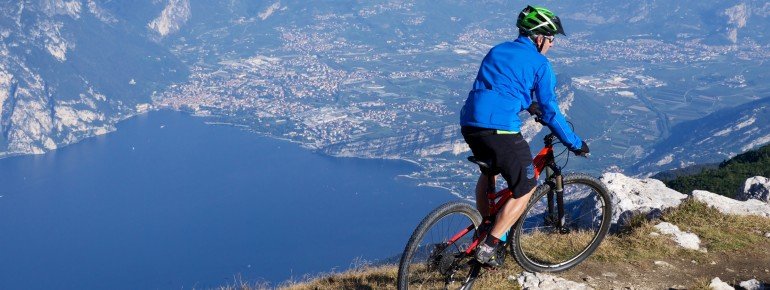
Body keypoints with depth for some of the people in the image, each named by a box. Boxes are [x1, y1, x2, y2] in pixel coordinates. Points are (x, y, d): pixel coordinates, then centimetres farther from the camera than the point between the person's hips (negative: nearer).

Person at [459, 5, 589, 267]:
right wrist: (575, 143, 12)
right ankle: (489, 246, 1)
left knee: (489, 171, 34)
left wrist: (530, 105, 47)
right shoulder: (540, 64, 3)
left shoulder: (497, 50, 23)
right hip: (500, 129, -7)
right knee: (526, 188, 8)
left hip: (469, 124, 7)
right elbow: (550, 112, 2)